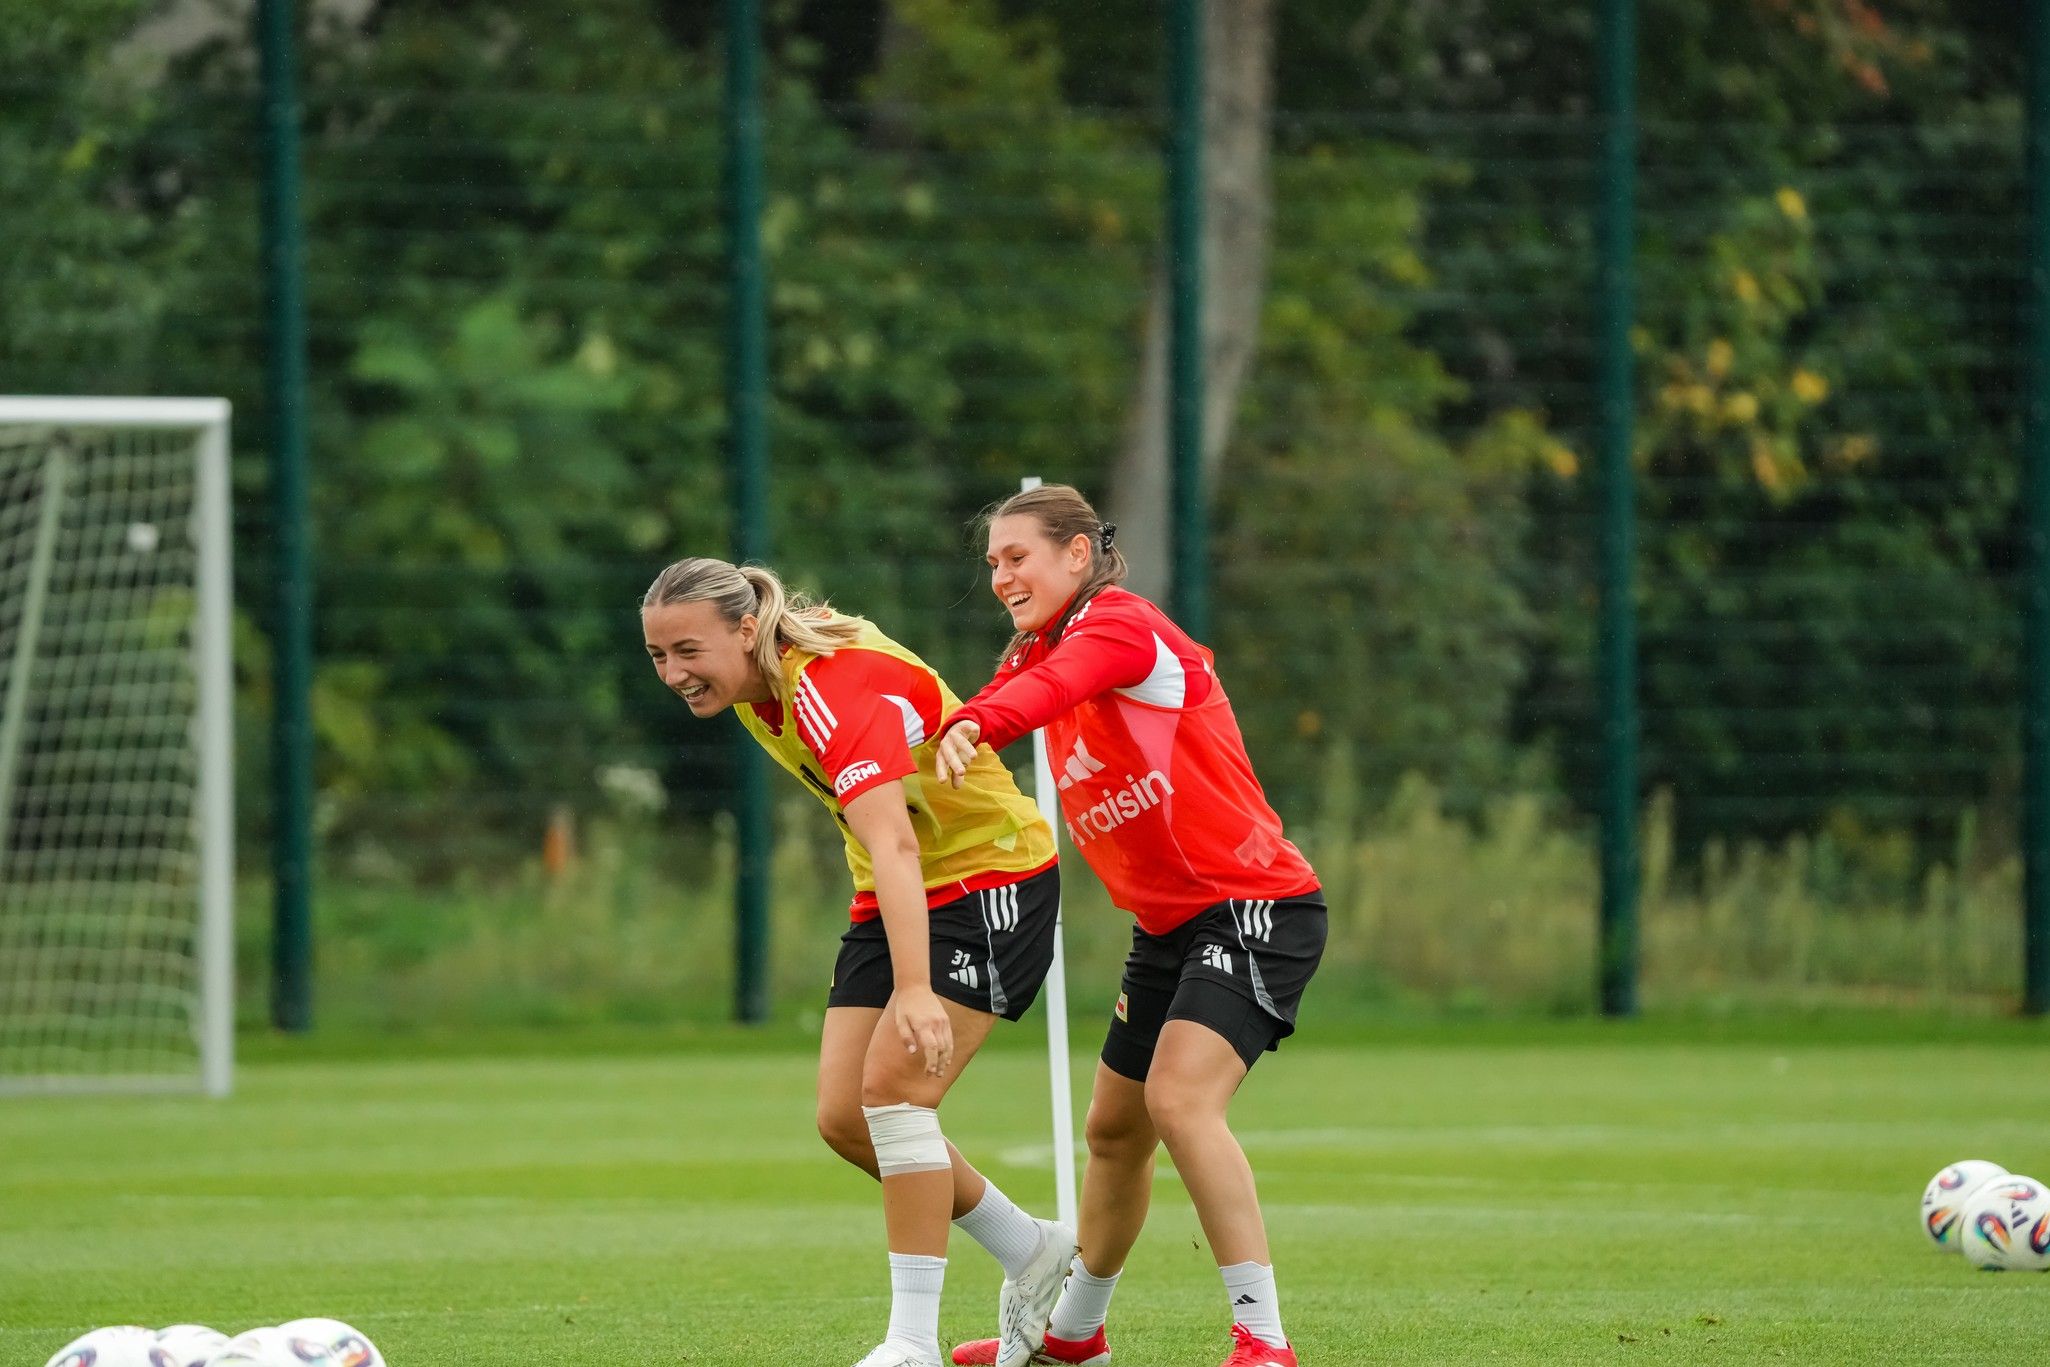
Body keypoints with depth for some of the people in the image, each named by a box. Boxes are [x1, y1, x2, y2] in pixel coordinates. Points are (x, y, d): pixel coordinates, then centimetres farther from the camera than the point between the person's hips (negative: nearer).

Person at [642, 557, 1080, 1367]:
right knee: (844, 1118, 0)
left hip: (988, 876, -9)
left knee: (893, 1086, -22)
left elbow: (894, 845, -43)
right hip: (899, 896, 9)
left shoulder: (838, 690, -31)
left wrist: (915, 990, -54)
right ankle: (1032, 1253, 19)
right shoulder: (758, 685, -3)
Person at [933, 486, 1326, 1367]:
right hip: (1169, 925, 10)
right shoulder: (1045, 652, 14)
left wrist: (973, 726, -56)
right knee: (1115, 1130, 17)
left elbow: (1054, 686, -37)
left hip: (1252, 906, -10)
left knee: (1180, 1099, -25)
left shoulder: (1118, 626, -16)